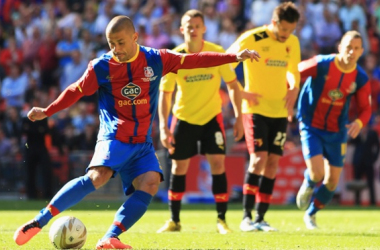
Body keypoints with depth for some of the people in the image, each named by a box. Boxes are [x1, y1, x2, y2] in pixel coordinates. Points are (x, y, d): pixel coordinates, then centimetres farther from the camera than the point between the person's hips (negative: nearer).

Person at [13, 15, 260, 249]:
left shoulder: (156, 60, 2)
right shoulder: (101, 67, -2)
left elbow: (193, 60, 4)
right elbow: (76, 91, 10)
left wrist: (234, 57, 0)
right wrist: (46, 112, 14)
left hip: (143, 144, 4)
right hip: (114, 138, -4)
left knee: (150, 184, -20)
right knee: (98, 176, -28)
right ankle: (40, 221, -24)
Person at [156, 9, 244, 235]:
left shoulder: (217, 53, -12)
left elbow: (233, 85, -2)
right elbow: (165, 94, -7)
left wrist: (239, 118, -7)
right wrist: (164, 127, -15)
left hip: (212, 116, -1)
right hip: (184, 117, 1)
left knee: (218, 164, -11)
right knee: (179, 167, 6)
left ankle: (222, 220, -2)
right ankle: (174, 221, 19)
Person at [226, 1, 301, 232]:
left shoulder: (292, 42, 5)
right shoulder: (252, 39, -14)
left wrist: (294, 88, 2)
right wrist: (241, 92, -13)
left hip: (280, 111, 6)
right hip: (256, 108, -5)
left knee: (273, 163, 2)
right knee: (259, 159, -16)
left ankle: (260, 218, 8)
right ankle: (246, 217, -8)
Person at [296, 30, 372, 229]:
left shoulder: (360, 78, -7)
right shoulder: (321, 65, -18)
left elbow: (366, 109, 0)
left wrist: (358, 123, -22)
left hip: (336, 132, 4)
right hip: (311, 128, -4)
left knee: (332, 181, 5)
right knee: (317, 174, -19)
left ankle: (310, 214, 31)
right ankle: (307, 186, 20)